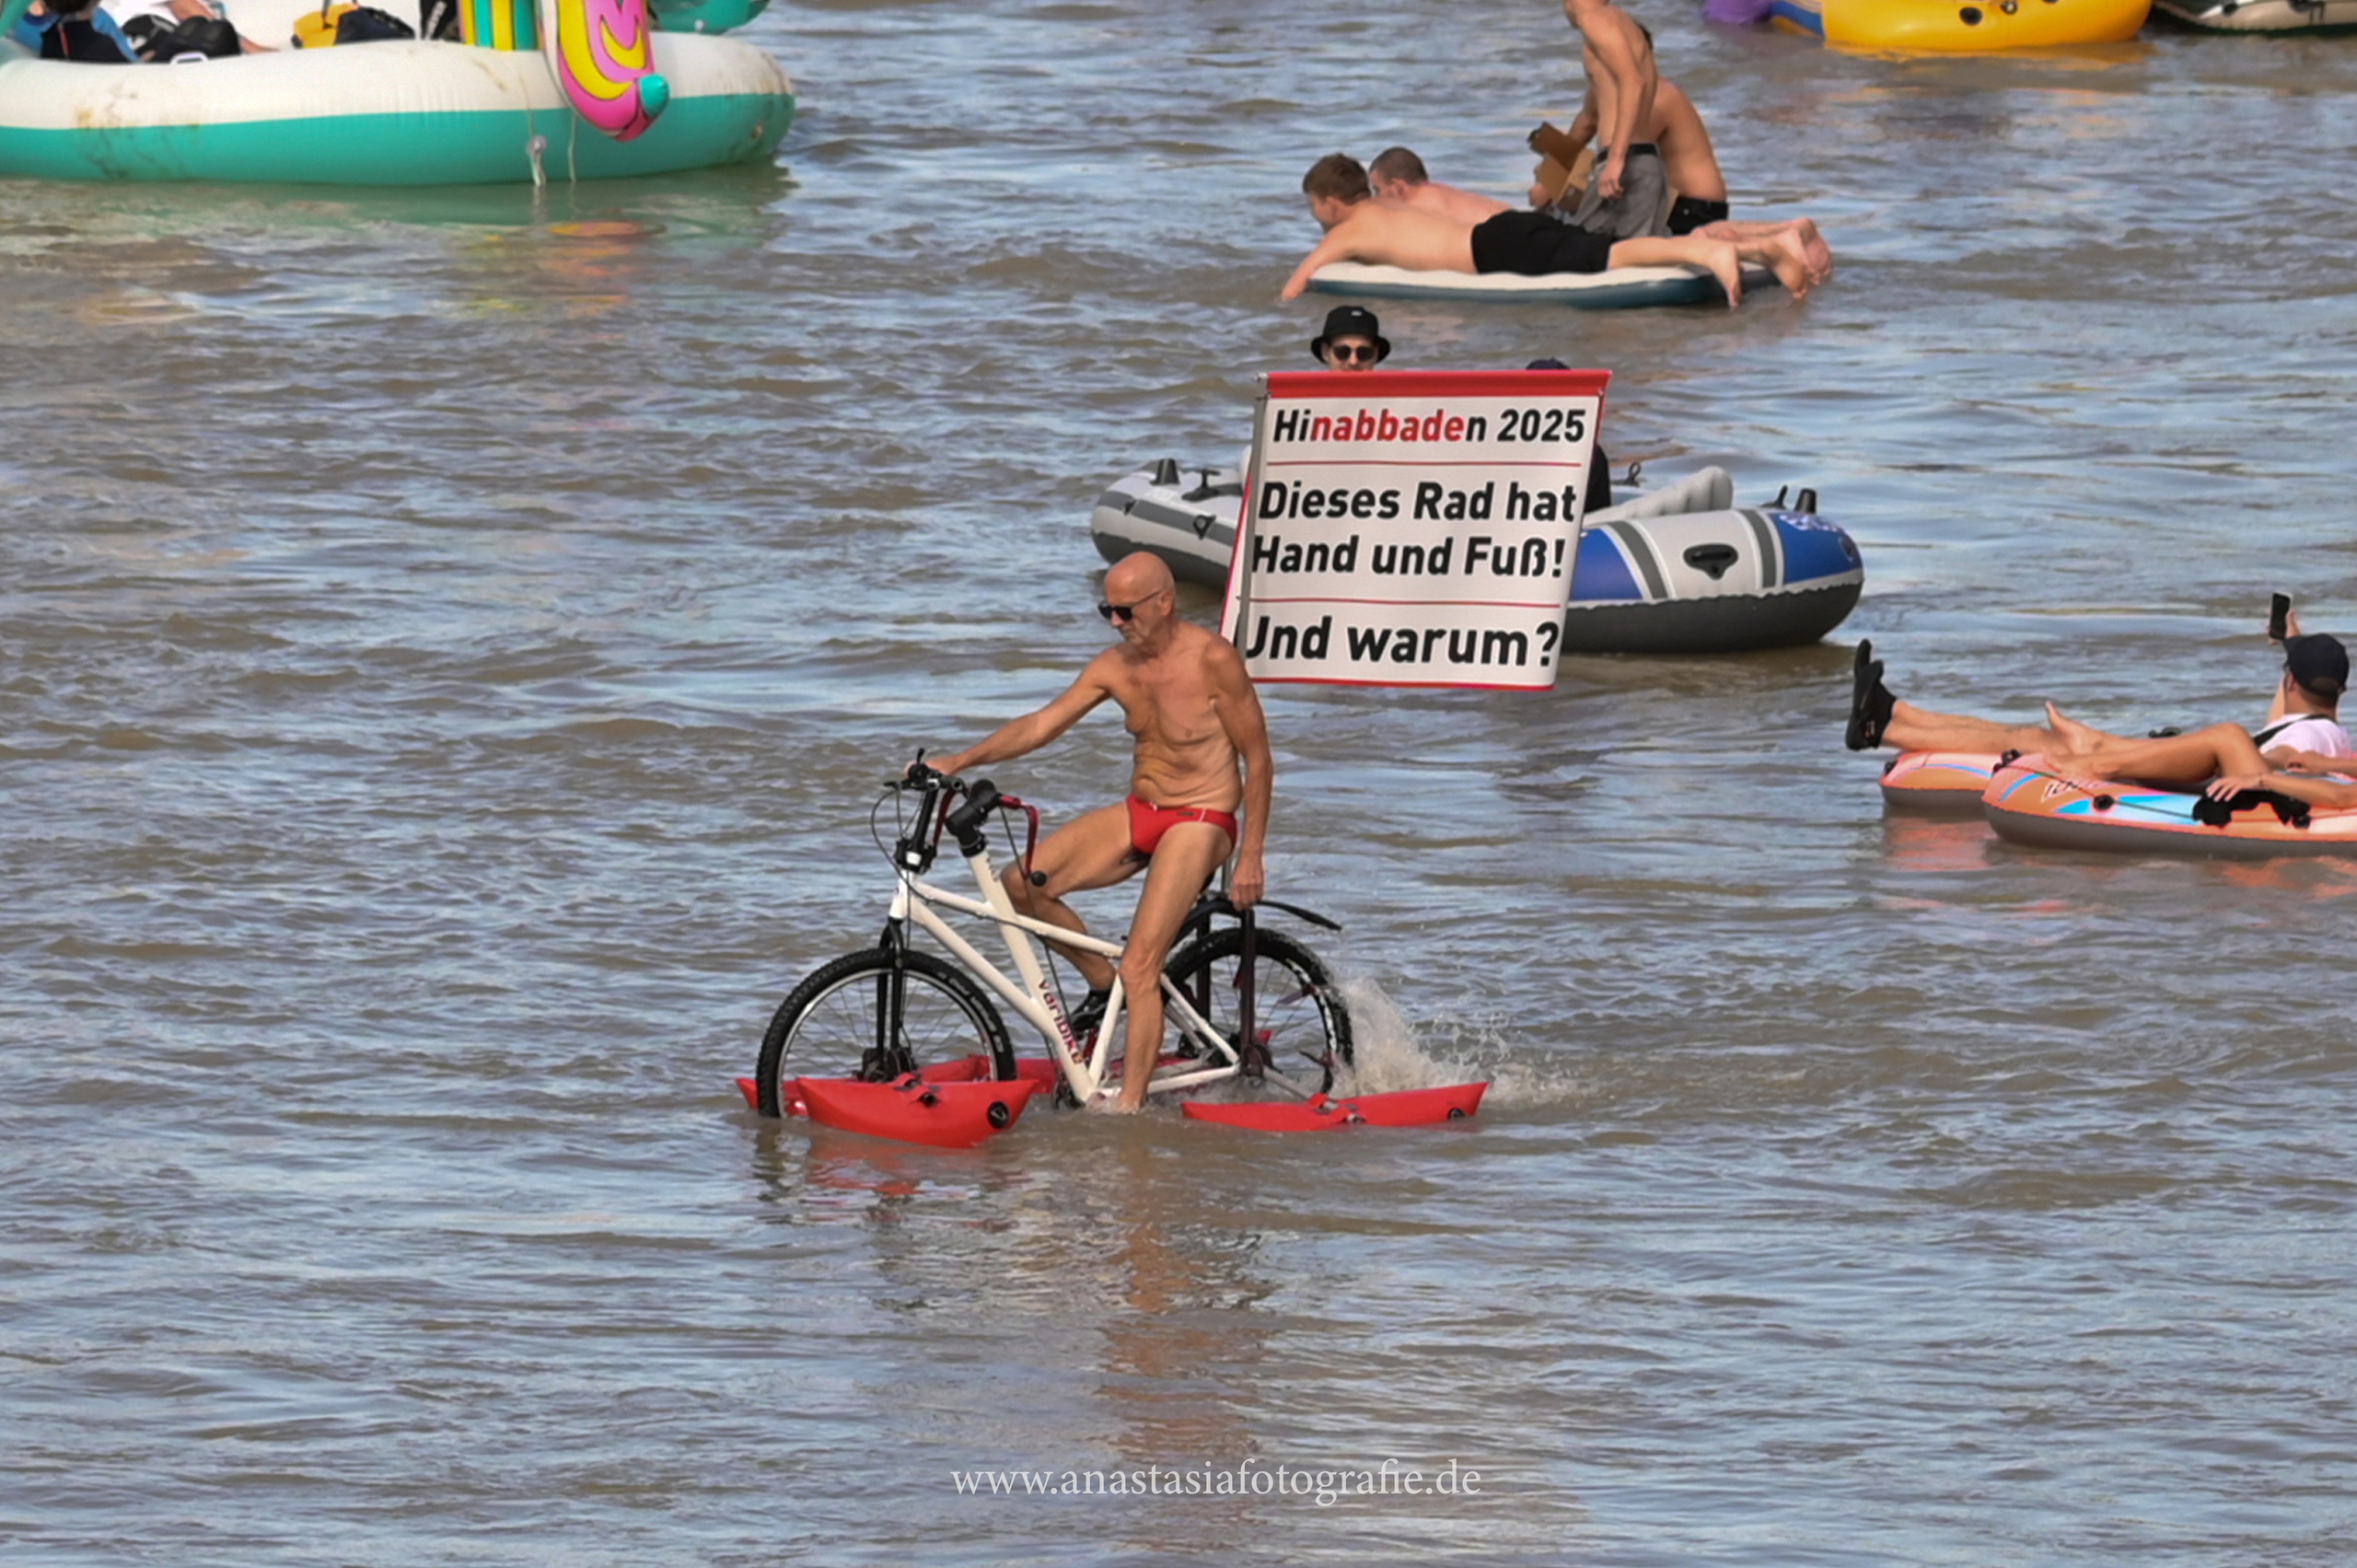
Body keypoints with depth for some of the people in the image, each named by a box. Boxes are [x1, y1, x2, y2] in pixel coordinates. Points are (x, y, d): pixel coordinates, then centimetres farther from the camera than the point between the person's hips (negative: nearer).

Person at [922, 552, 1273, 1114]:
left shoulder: (1212, 660, -15)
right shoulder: (1116, 667, 3)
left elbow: (1258, 761, -9)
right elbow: (1042, 724, 0)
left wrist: (1251, 857, -11)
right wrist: (959, 761, -12)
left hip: (1199, 823, -7)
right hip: (1137, 815, 7)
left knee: (1141, 967, -19)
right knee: (1021, 884, -9)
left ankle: (1129, 1106, -18)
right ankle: (1105, 985, 10)